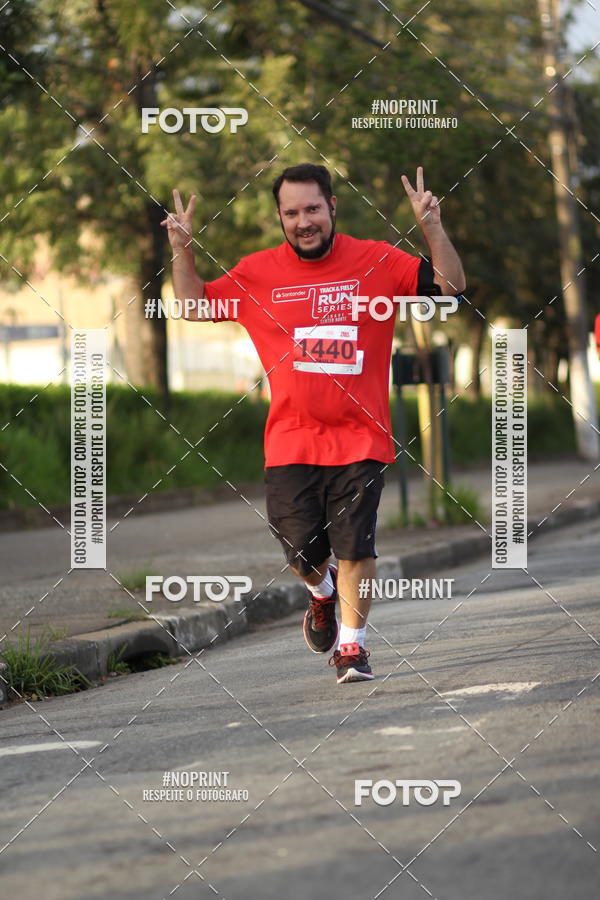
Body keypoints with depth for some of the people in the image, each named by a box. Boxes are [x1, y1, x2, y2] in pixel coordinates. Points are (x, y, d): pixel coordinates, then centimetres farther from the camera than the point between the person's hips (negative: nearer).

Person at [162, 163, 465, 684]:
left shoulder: (377, 261, 1)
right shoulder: (257, 273, 5)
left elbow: (449, 285, 1)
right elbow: (195, 307, 16)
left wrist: (432, 228, -13)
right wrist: (182, 252, 1)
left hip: (361, 439, -1)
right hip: (291, 440, 1)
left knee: (355, 546, -6)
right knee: (302, 549, 0)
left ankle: (352, 644, 7)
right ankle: (322, 593, 35)